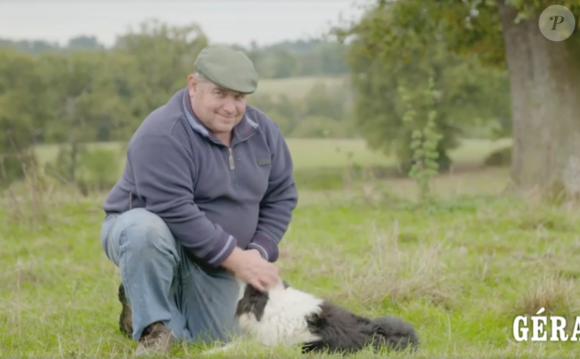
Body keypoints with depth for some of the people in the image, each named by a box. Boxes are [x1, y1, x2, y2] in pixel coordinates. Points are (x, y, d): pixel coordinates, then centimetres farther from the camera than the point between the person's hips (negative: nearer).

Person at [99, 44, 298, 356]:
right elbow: (175, 213, -31)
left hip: (211, 261, 6)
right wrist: (236, 259, -29)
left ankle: (143, 304, 28)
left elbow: (281, 197, 4)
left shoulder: (263, 131, -4)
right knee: (146, 229, -40)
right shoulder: (162, 135, -26)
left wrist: (258, 252, -11)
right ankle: (152, 326, -18)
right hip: (148, 232, -6)